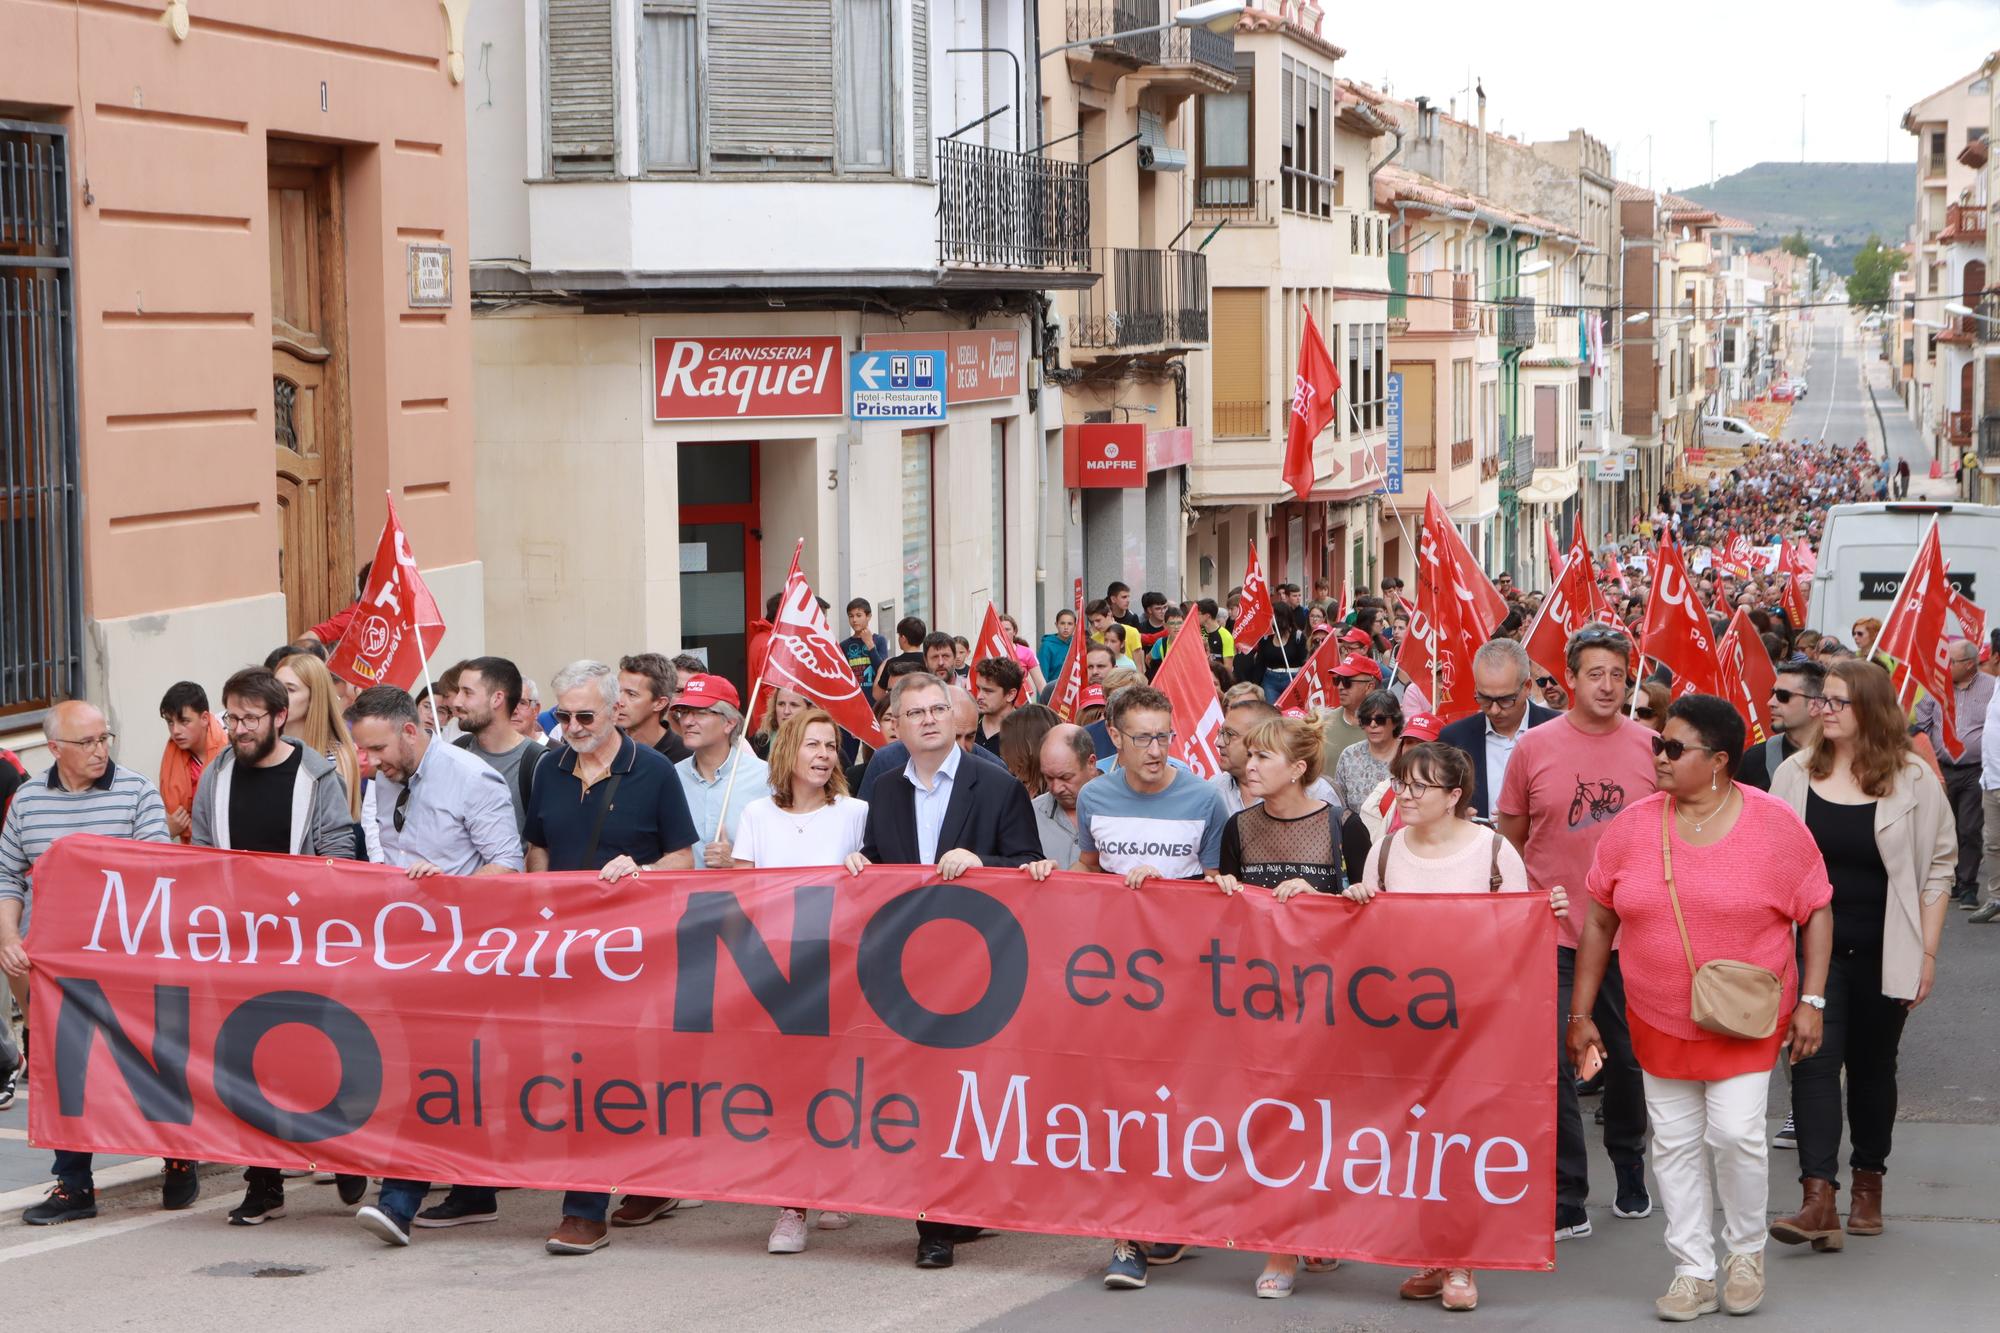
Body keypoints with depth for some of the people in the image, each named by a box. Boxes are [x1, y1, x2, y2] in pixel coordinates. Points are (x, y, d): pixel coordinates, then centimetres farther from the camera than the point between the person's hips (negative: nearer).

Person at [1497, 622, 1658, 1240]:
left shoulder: (1651, 748, 0)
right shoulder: (1534, 747, -2)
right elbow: (1509, 838, 6)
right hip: (1552, 934, -1)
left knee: (1627, 1059, 15)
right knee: (1554, 1064, -4)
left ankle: (1630, 1171, 36)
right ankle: (1566, 1201, 2)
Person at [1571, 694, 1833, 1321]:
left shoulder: (1774, 826, -9)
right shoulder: (1632, 826, -2)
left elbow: (1816, 911, -1)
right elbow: (1600, 922, 5)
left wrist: (1811, 999, -8)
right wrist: (1581, 1015, 4)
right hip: (1659, 1021, 3)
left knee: (1735, 1133, -11)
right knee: (1675, 1143, 6)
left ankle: (1746, 1249, 14)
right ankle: (1694, 1270, 19)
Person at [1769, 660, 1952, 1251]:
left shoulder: (1912, 780, -3)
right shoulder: (1795, 774, 2)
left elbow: (1938, 867, 1)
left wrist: (1927, 952, -3)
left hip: (1883, 955, -1)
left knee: (1873, 1066, 12)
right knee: (1815, 1063, -10)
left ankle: (1868, 1183, 28)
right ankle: (1819, 1199, -15)